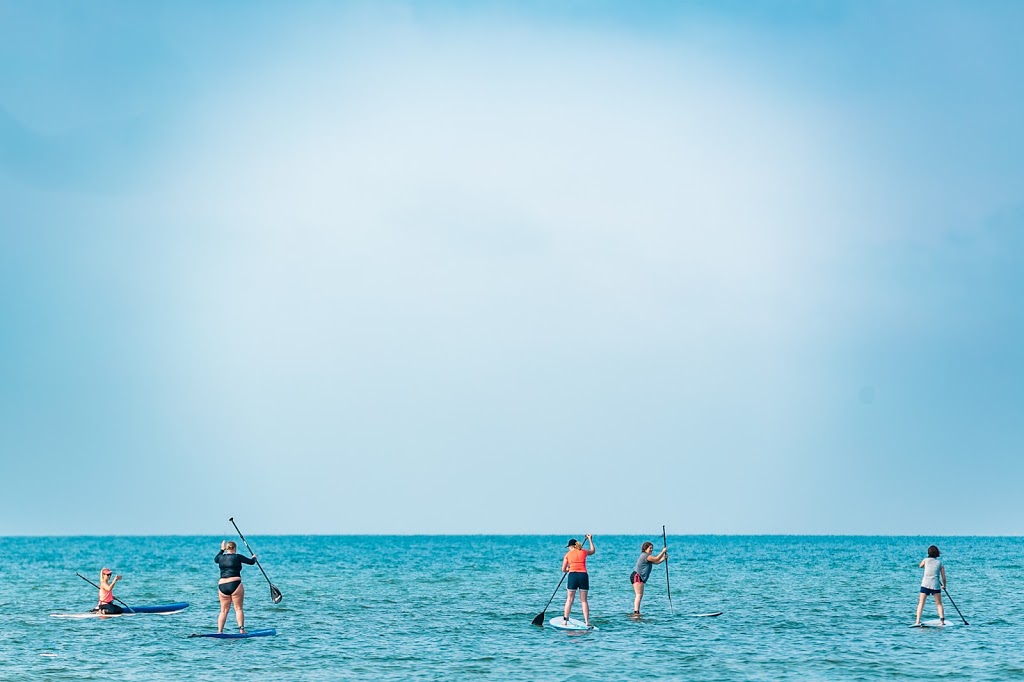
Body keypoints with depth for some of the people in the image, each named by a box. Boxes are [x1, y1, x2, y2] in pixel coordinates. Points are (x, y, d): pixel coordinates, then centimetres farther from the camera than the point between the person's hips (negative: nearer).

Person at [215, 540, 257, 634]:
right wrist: (254, 557, 33)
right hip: (235, 584, -4)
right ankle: (241, 629, -6)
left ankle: (219, 632, 4)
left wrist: (222, 550, 45)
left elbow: (215, 559, 35)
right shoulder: (237, 557, -2)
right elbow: (251, 562, 11)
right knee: (238, 609, 1)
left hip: (222, 586, 4)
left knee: (223, 611, 9)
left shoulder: (221, 558, 9)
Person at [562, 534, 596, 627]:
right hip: (583, 576, 2)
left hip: (573, 575, -2)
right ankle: (587, 622, 0)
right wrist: (590, 540, 45)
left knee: (569, 600, 5)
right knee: (584, 600, 7)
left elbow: (563, 570, 9)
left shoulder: (568, 554, 8)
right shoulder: (584, 552, 13)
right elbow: (593, 550, 36)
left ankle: (565, 620, 2)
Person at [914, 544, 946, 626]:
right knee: (939, 604, 11)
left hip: (925, 584, 0)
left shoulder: (926, 560, 5)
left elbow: (920, 566, 28)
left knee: (921, 604, 5)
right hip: (936, 585, 0)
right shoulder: (940, 562, 5)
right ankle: (942, 620, -4)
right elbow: (943, 577, 6)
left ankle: (917, 621, -6)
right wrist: (944, 585, 22)